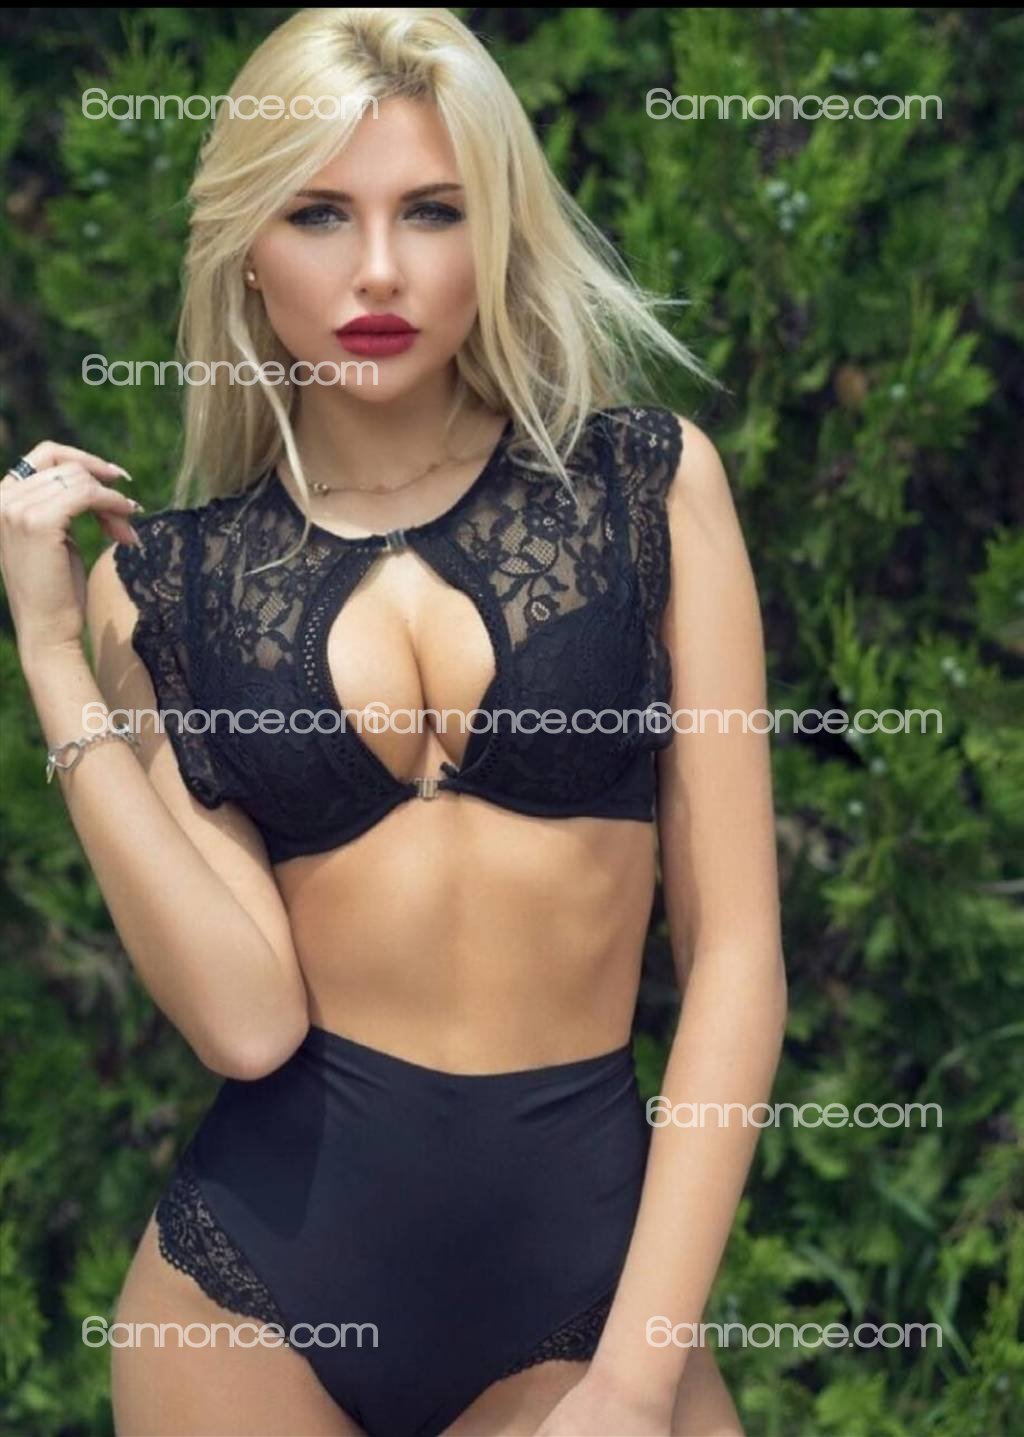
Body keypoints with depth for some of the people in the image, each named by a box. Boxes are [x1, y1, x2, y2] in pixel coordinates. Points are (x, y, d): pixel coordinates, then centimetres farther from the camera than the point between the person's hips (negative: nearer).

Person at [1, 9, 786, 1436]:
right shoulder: (163, 577, 0)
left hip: (582, 1248, -1)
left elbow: (734, 950, -4)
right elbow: (247, 1020, -11)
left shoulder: (647, 482, -2)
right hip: (264, 1259, 1)